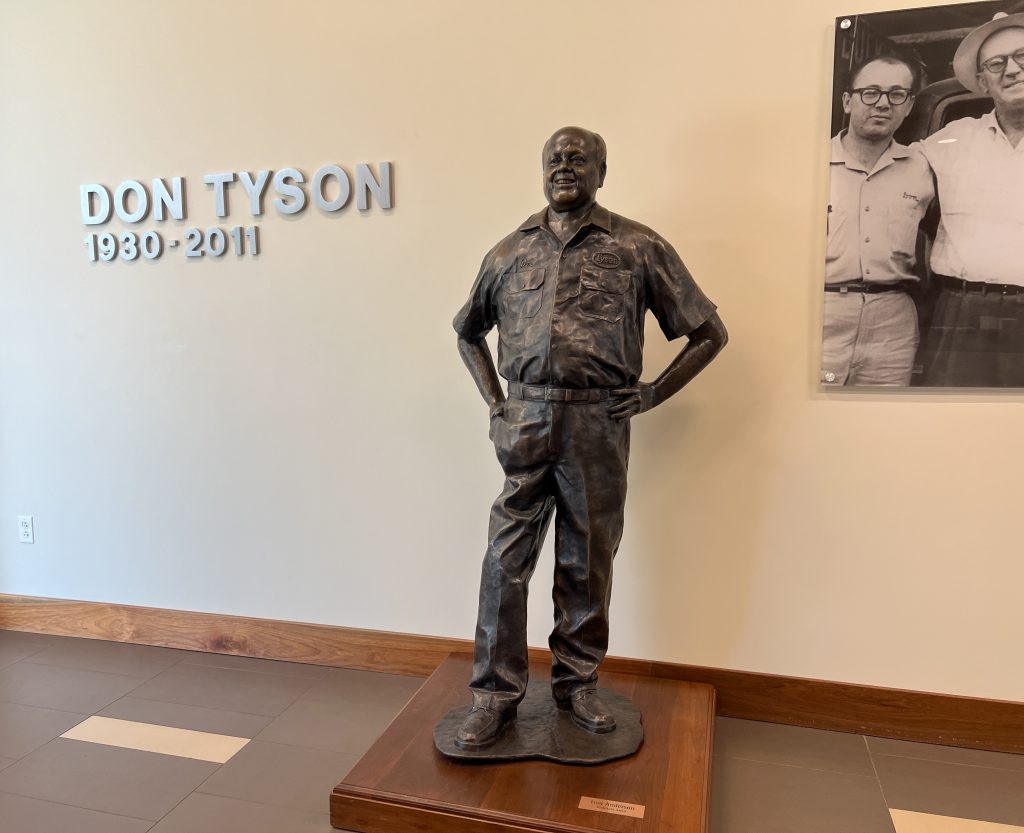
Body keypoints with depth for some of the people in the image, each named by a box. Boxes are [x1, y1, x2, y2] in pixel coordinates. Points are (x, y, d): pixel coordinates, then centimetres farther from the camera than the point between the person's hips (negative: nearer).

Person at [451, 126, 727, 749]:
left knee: (587, 563, 9)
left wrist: (651, 395, -1)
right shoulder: (510, 251, 12)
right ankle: (496, 695, 15)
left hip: (598, 423, -1)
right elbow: (468, 330, 25)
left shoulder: (638, 247, 4)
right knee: (507, 559, 1)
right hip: (524, 422, 2)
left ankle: (577, 683, 28)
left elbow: (709, 331, 6)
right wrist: (492, 396, 12)